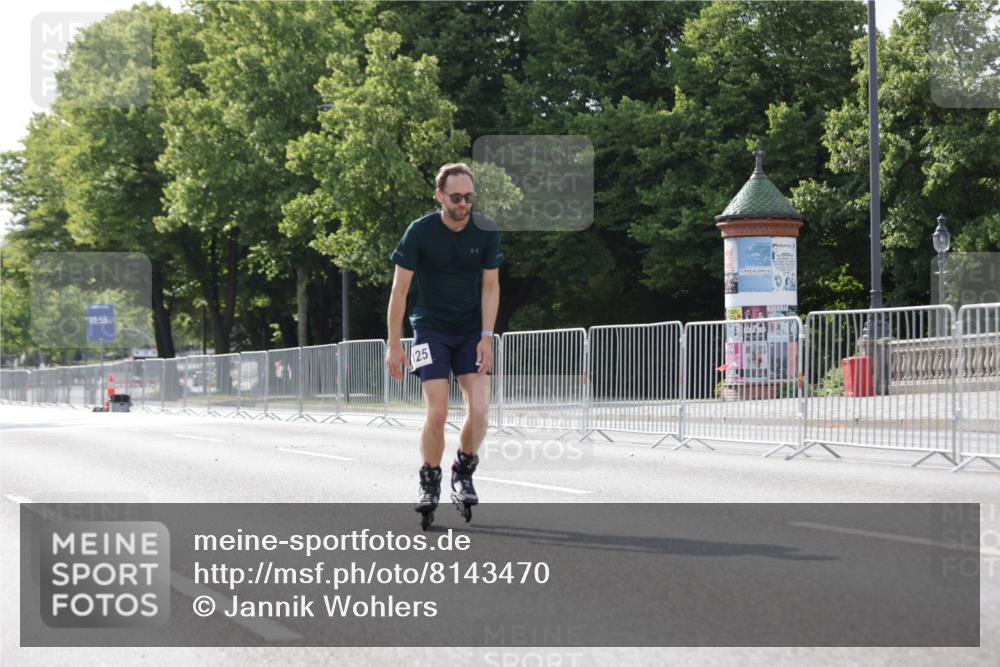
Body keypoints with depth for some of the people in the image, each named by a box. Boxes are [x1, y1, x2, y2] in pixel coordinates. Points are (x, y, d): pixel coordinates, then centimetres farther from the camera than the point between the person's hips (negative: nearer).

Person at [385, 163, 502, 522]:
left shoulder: (486, 231, -7)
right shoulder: (420, 232, -14)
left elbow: (491, 286, 0)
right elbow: (399, 289, -9)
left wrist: (486, 337, -9)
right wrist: (394, 345, -10)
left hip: (472, 331, 2)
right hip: (431, 329, -2)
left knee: (480, 408, -12)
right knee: (437, 413, -13)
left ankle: (463, 472, 11)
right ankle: (429, 482, 8)